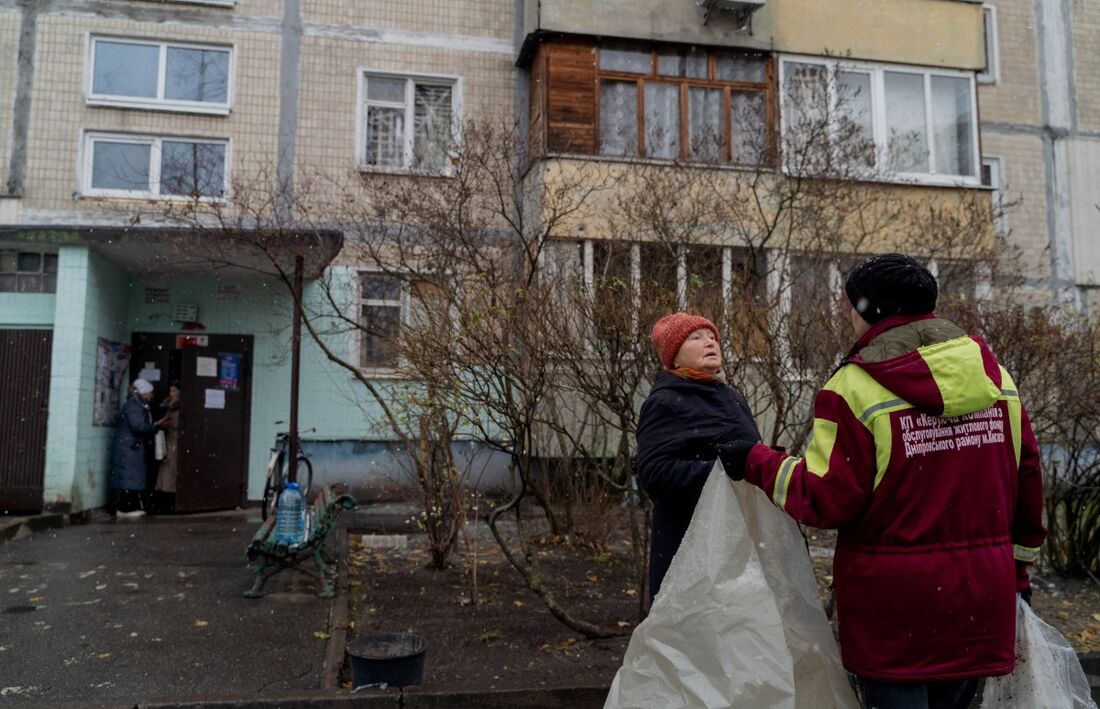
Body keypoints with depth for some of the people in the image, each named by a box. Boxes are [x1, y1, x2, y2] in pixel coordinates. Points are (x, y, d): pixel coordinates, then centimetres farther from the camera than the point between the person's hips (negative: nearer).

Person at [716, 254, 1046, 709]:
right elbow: (1027, 481, 12)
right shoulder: (996, 376, 5)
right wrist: (1017, 567, 23)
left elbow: (826, 499, -15)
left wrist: (756, 462, -2)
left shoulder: (856, 386, -14)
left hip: (896, 608, -6)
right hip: (980, 602, 6)